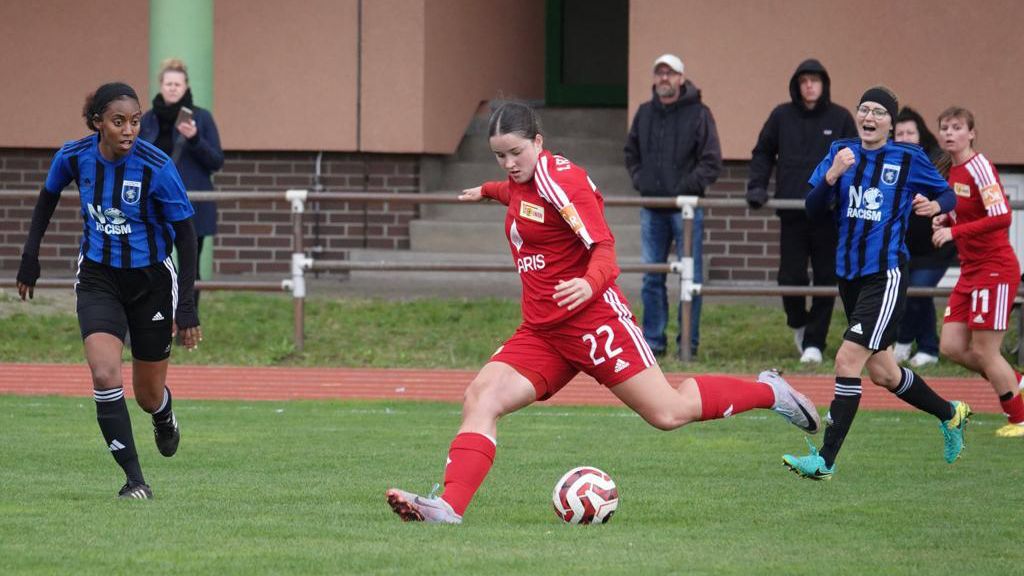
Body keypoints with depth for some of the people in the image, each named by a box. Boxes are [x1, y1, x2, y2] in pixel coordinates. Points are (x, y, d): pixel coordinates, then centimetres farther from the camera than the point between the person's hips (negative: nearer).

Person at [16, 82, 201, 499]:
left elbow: (185, 234, -13)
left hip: (151, 280, -1)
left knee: (148, 394, 10)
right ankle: (134, 479, -13)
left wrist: (186, 305, -16)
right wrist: (30, 256, 8)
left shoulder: (157, 167, -21)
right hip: (98, 278, 1)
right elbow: (48, 197, 11)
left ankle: (164, 419, 50)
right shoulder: (74, 157, -12)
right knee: (104, 374, -21)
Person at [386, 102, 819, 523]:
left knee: (668, 413, -7)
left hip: (591, 320, -8)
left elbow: (603, 247, -22)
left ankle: (767, 392, 16)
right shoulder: (522, 181, 11)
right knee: (481, 398, -14)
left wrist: (591, 283, -42)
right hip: (540, 331, 8)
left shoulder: (560, 180, -14)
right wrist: (487, 191, 54)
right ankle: (450, 507, -26)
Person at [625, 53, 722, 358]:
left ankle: (689, 342, 4)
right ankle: (653, 340, 13)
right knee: (652, 278, 7)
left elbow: (711, 162, -6)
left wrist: (687, 187, -13)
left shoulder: (698, 114, -4)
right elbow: (631, 153, 23)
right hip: (652, 209, 5)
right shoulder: (644, 113, 10)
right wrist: (640, 181, 7)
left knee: (690, 277, -1)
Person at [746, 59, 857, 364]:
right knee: (791, 277, -2)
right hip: (792, 213, 0)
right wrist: (757, 186, 1)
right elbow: (762, 153, 15)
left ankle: (814, 341, 10)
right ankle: (798, 322, 26)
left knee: (826, 280, 1)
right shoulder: (782, 116, 5)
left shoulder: (840, 118, 3)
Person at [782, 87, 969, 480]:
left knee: (848, 361, -16)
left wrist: (936, 205, -13)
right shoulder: (840, 153, 6)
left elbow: (947, 195, 10)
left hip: (886, 274, -6)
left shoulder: (909, 159, -3)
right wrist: (833, 175, -17)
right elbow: (813, 211, -1)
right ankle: (950, 414, 41)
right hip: (849, 274, 6)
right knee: (882, 372, 16)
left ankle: (825, 460, -15)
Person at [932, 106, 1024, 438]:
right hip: (971, 271, 9)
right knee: (951, 346, 4)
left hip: (995, 270, -9)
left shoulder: (979, 168, -16)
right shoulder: (953, 171, 11)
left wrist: (954, 231, -26)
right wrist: (946, 220, 3)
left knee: (983, 350, -5)